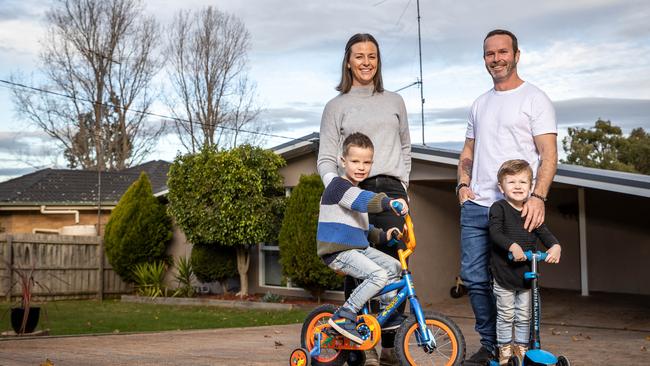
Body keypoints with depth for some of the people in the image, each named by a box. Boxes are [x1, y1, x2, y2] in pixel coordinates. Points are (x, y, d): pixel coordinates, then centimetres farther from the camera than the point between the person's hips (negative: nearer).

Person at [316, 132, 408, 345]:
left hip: (359, 248, 10)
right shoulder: (339, 186, -12)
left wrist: (382, 236, 13)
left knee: (394, 267, 7)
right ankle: (343, 317, -17)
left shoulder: (355, 191, 20)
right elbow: (363, 200, -34)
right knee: (379, 275, -25)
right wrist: (388, 203, -50)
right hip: (338, 252, -10)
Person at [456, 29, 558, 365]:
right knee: (474, 278, 6)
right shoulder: (480, 104, 19)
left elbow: (549, 154, -7)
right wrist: (463, 184, 6)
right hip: (475, 206, 6)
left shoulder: (534, 98, 0)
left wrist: (538, 197, -19)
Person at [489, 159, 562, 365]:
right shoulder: (499, 208, -8)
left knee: (524, 317, 11)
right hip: (504, 273, -4)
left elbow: (543, 232, 5)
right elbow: (495, 233, -20)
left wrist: (555, 246, -16)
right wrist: (512, 246, -34)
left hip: (526, 274, 5)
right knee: (506, 316, 3)